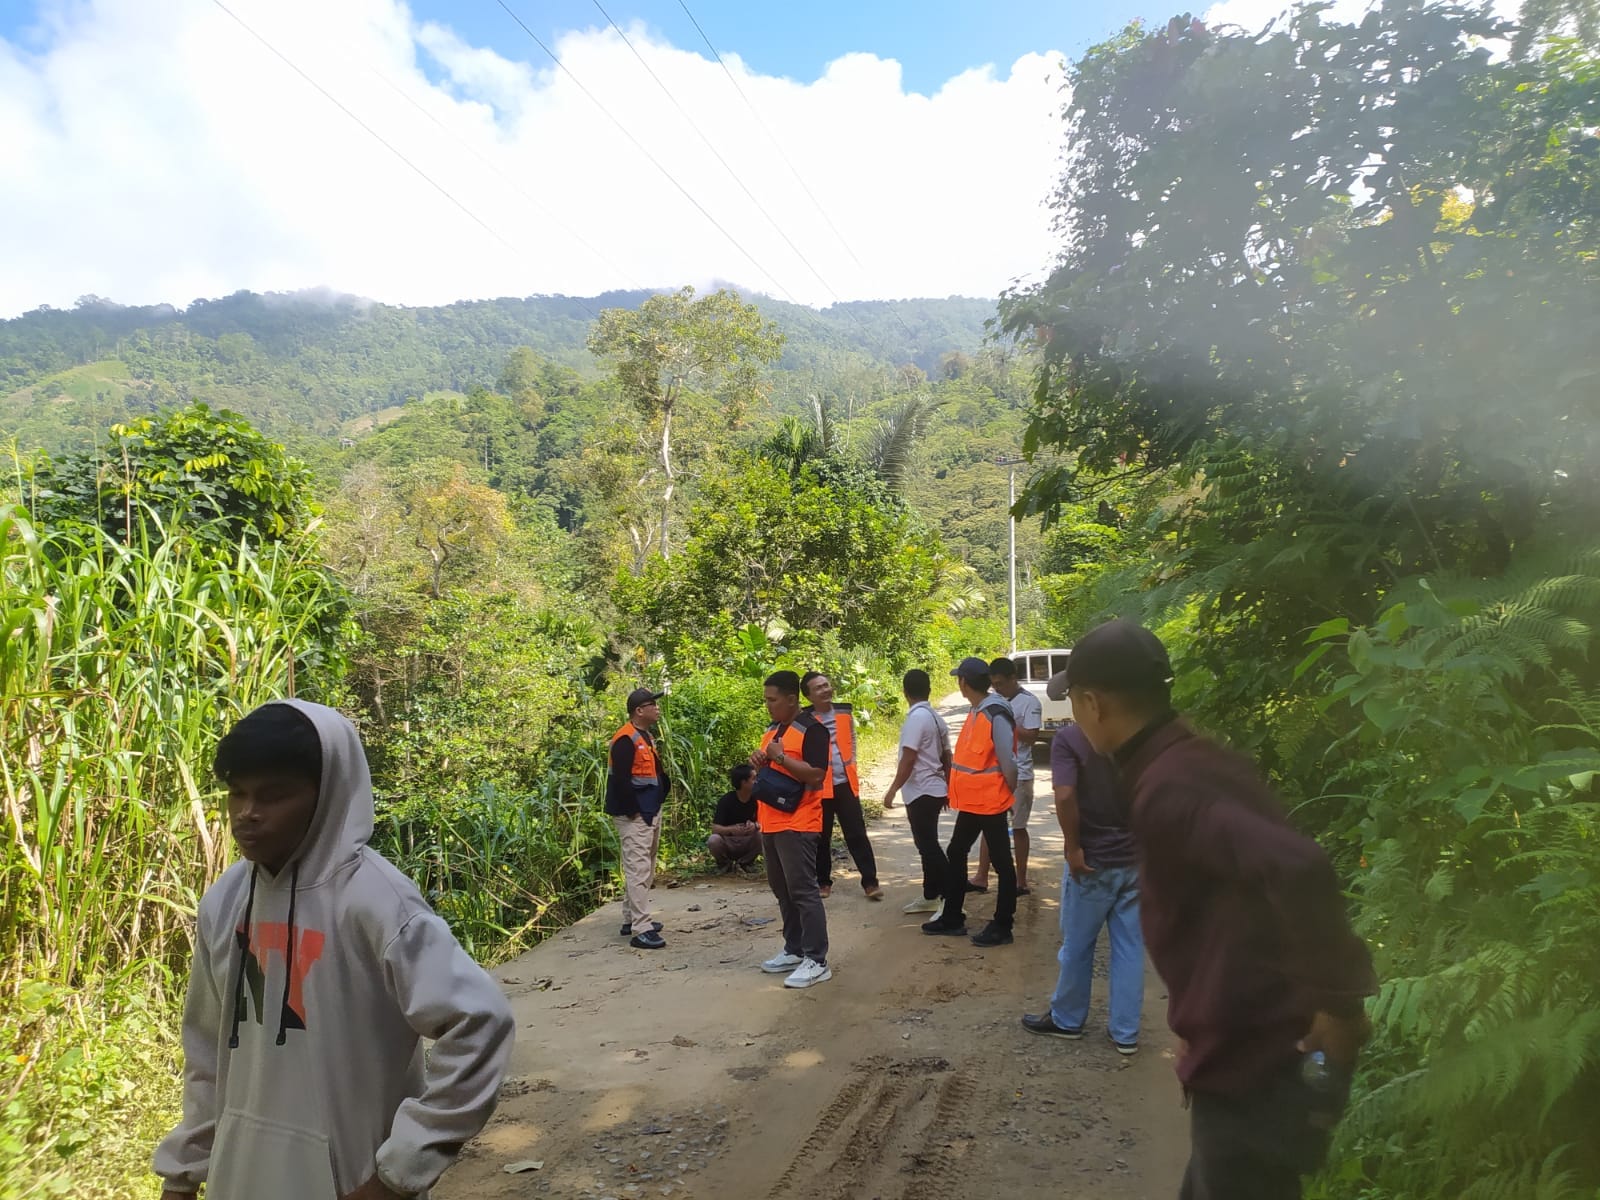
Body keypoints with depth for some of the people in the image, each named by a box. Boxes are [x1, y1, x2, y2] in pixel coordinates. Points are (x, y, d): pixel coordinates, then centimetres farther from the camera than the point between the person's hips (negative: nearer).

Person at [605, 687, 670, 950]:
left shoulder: (648, 736, 14)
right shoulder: (625, 740, -17)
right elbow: (620, 780, -22)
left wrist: (660, 798, 7)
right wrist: (634, 811, -19)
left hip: (651, 811, 10)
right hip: (634, 815, -10)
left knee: (646, 870, 17)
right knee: (638, 871, -9)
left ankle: (631, 920, 28)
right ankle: (641, 930, -7)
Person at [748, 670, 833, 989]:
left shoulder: (812, 729, -12)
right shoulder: (771, 730, 15)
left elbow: (816, 775, -21)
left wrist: (781, 757, -21)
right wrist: (760, 762, 3)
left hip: (797, 825, -9)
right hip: (771, 825, 9)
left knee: (803, 891, -6)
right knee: (782, 891, 15)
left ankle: (817, 961, -1)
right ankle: (794, 950, 26)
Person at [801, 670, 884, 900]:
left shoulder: (845, 712, 6)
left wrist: (851, 766, 10)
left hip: (846, 783, 3)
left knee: (857, 835, 3)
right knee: (821, 838, 8)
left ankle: (870, 881, 7)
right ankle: (823, 882, 21)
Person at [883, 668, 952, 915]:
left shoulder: (916, 718, -17)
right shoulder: (935, 717, 10)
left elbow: (908, 760, -22)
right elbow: (946, 757, 16)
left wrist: (892, 790, -16)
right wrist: (947, 789, 25)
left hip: (921, 792, -9)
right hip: (934, 790, 9)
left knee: (929, 847, -6)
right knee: (928, 846, 15)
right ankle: (931, 897, 22)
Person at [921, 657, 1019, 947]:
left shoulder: (996, 715, -21)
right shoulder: (976, 712, 8)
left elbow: (1008, 762, -19)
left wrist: (1010, 790, -6)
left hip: (990, 802, -10)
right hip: (971, 801, 10)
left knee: (1001, 862, 3)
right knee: (955, 854, 16)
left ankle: (1002, 927, 12)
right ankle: (952, 917, 28)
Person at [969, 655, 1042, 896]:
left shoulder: (1029, 702, -12)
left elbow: (1031, 736, -19)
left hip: (1019, 775, -7)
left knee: (1018, 828, 3)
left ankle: (1021, 882, 13)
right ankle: (981, 878, 15)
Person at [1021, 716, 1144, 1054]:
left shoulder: (1068, 738, -13)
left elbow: (1065, 797, -23)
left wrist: (1073, 847, -13)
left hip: (1093, 861, -4)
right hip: (1136, 858, 4)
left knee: (1077, 944, 12)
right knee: (1130, 947, 12)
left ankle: (1067, 1019, 28)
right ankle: (1126, 1033, 19)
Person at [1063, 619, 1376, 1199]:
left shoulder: (1164, 790, -23)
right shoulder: (1198, 760, 8)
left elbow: (1295, 867, -37)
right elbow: (1271, 858, 18)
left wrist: (1338, 1003, -26)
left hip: (1254, 1063, -9)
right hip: (1258, 1048, 9)